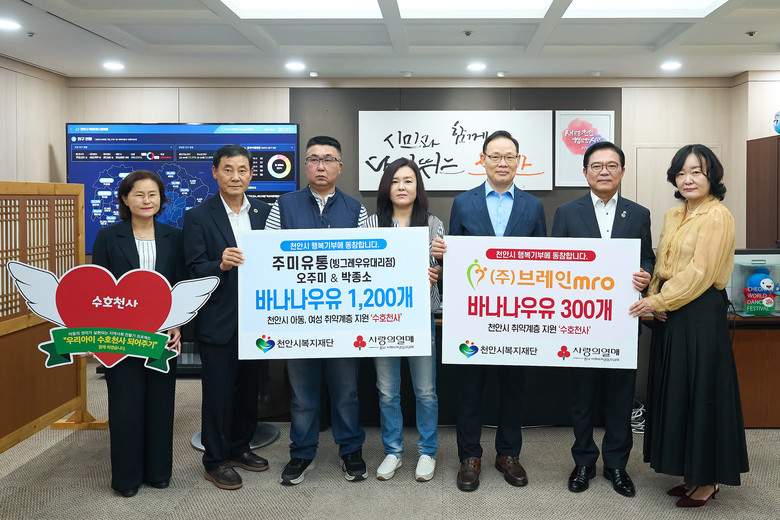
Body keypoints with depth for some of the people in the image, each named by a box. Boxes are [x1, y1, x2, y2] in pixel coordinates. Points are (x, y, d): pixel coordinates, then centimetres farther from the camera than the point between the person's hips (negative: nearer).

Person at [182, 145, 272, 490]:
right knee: (219, 390, 5)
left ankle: (239, 448, 34)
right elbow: (193, 271, -11)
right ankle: (215, 460, 21)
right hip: (219, 322, -4)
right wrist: (221, 265, -29)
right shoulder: (198, 217, -6)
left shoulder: (264, 212, 6)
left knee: (249, 386, 16)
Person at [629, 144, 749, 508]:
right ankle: (692, 474, 25)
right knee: (676, 392, 12)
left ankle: (708, 480, 14)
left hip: (701, 315, -8)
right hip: (670, 315, 8)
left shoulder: (717, 217, -10)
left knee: (701, 391, 0)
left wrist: (660, 301, -16)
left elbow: (700, 272, -16)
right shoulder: (672, 216, 14)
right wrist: (653, 297, -1)